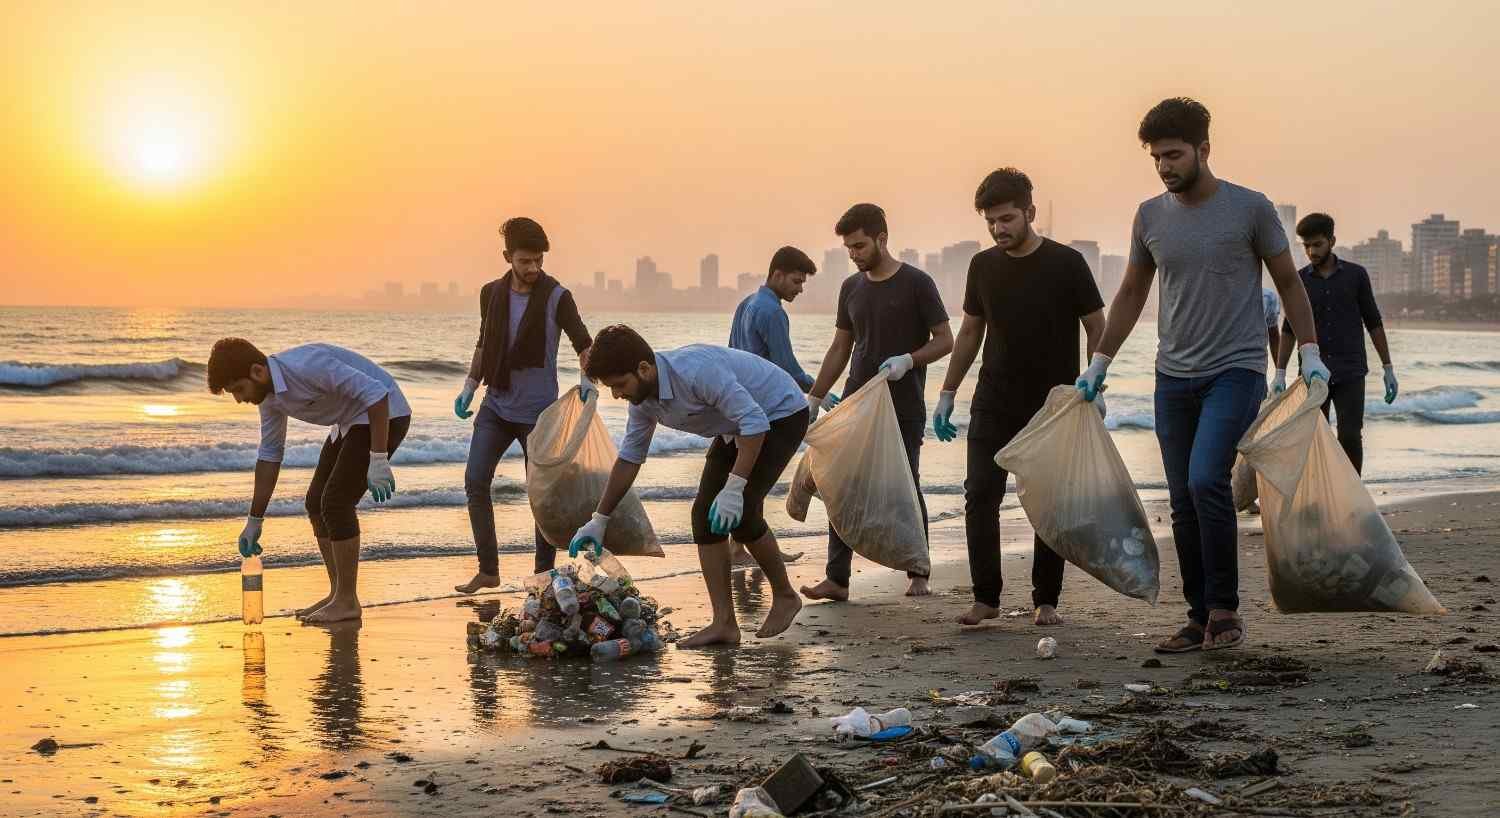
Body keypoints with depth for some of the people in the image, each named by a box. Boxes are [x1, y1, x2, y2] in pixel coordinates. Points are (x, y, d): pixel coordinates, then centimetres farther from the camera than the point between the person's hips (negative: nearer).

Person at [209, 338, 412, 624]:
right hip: (351, 421, 9)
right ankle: (338, 594, 14)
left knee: (335, 502, -13)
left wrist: (378, 459, -30)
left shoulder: (306, 366, -30)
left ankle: (347, 601, -4)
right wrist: (254, 520, 12)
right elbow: (270, 454, 10)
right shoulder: (269, 395, -1)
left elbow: (375, 392, -30)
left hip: (383, 414, -9)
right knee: (317, 501, 7)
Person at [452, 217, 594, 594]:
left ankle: (543, 573, 14)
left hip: (538, 411, -4)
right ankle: (488, 570, 6)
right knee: (475, 482, -3)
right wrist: (469, 388, 9)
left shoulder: (556, 297, -9)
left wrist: (587, 380, -23)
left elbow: (583, 344, -5)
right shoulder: (492, 294, 4)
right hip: (496, 406, 4)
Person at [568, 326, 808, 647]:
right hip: (735, 429, 9)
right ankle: (724, 622, -3)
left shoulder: (696, 371, -36)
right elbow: (629, 458, 6)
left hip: (782, 414, -9)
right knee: (704, 515, -4)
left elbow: (755, 422, -36)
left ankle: (785, 596, 2)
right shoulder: (642, 399, -7)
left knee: (740, 513, -21)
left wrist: (734, 488, -39)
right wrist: (599, 520, 7)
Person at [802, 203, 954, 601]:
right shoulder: (851, 288, 10)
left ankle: (918, 575, 13)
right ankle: (837, 579, 1)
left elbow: (945, 340, -5)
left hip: (904, 409, -5)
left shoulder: (916, 284, -6)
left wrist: (908, 360, -22)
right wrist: (813, 399, 12)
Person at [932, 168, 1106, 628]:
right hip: (993, 403, 3)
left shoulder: (1065, 264, -8)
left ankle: (1046, 601, 13)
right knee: (980, 495, -6)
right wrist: (948, 392, 12)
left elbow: (1097, 329, -2)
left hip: (1052, 407, -3)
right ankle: (986, 597, 2)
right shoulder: (983, 266, 4)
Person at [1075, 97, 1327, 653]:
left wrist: (1309, 352, -2)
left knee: (1206, 480, -21)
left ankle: (1224, 608, -8)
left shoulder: (1250, 209, -3)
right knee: (1183, 503, 5)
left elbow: (1288, 283, 5)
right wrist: (1098, 364, 17)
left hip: (1236, 372, -5)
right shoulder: (1150, 216, 8)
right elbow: (1130, 296, 18)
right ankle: (1201, 618, 14)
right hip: (1174, 377, 5)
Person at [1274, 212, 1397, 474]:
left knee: (1350, 437, -10)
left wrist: (1388, 368, 4)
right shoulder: (1299, 280, 6)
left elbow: (1374, 323, 6)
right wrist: (1280, 373, -1)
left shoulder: (1356, 275, 3)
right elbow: (1289, 330, 8)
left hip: (1350, 373, -1)